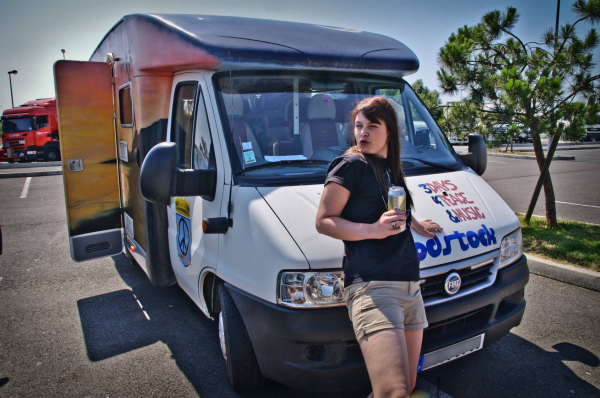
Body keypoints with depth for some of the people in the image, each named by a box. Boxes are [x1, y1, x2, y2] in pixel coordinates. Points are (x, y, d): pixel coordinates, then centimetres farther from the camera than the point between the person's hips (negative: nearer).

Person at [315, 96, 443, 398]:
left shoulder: (390, 167, 19)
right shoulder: (351, 165, -4)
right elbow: (324, 221, -9)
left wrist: (414, 224, 24)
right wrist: (374, 229, -19)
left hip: (410, 286, 9)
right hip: (372, 287, -8)